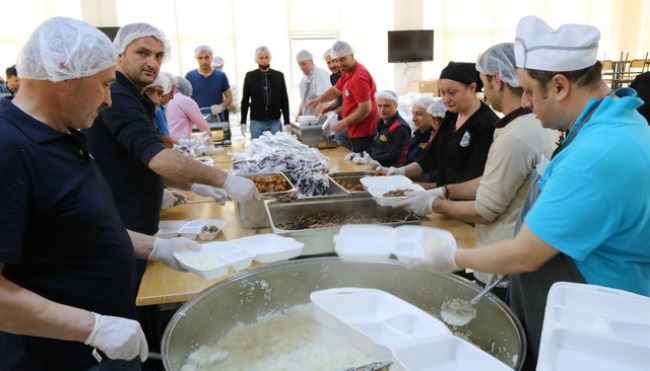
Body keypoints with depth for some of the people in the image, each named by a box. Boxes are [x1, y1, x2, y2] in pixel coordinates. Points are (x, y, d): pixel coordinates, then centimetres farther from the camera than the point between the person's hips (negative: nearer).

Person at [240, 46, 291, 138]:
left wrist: (287, 122, 0)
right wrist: (243, 122, 0)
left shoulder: (279, 75, 4)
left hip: (275, 121, 1)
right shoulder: (250, 76, 3)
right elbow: (245, 100, 5)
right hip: (256, 121, -1)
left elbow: (284, 100, 5)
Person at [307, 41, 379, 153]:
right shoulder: (347, 73, 10)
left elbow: (365, 109, -23)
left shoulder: (358, 77, -20)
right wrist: (319, 99, 8)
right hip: (356, 132, 10)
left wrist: (343, 123, -16)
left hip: (364, 133, -10)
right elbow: (336, 90, 25)